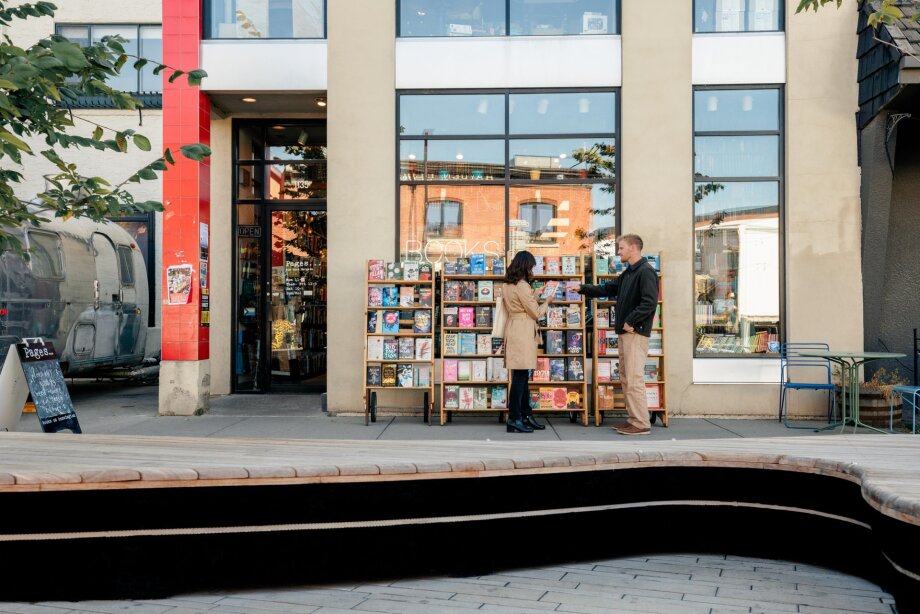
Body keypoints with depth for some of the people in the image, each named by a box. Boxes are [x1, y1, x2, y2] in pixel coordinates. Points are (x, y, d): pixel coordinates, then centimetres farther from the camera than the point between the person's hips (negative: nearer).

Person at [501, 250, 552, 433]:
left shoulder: (507, 285, 12)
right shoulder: (522, 286, -15)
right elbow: (536, 313, -8)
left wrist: (536, 294, 23)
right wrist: (547, 302, 7)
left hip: (513, 328, 10)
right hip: (523, 332, -10)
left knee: (522, 376, 13)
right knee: (520, 375, -7)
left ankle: (526, 415, 20)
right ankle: (514, 420, -5)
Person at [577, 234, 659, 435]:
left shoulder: (646, 271, -12)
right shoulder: (627, 273, 18)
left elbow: (649, 302, -22)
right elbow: (607, 289, 27)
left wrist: (630, 322, -19)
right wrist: (582, 288, 22)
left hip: (636, 333, -10)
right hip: (625, 332, 10)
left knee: (634, 379, -9)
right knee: (626, 378, 12)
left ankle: (641, 423, -5)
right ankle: (633, 419, 18)